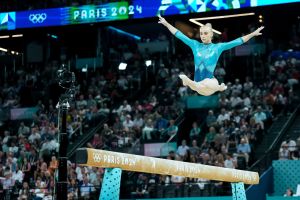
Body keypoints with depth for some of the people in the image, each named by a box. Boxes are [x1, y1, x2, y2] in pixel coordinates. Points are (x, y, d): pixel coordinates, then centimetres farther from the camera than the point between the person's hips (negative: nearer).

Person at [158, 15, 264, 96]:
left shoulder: (218, 47, 7)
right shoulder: (195, 45, 13)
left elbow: (237, 41, 5)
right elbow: (179, 35, 17)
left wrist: (253, 34, 1)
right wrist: (166, 24, 18)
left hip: (210, 81, -8)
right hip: (197, 82, 8)